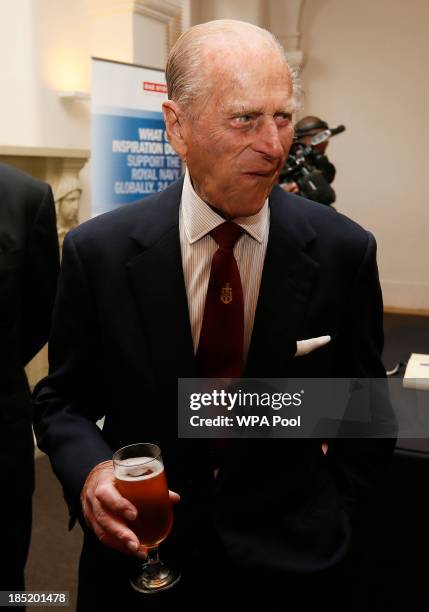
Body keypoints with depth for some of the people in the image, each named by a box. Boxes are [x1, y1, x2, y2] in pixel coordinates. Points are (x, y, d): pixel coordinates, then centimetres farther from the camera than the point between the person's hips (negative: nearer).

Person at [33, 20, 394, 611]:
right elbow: (62, 398, -2)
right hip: (140, 560, 1)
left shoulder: (344, 251, -12)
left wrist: (327, 532, 0)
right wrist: (89, 470, -20)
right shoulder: (98, 251, -13)